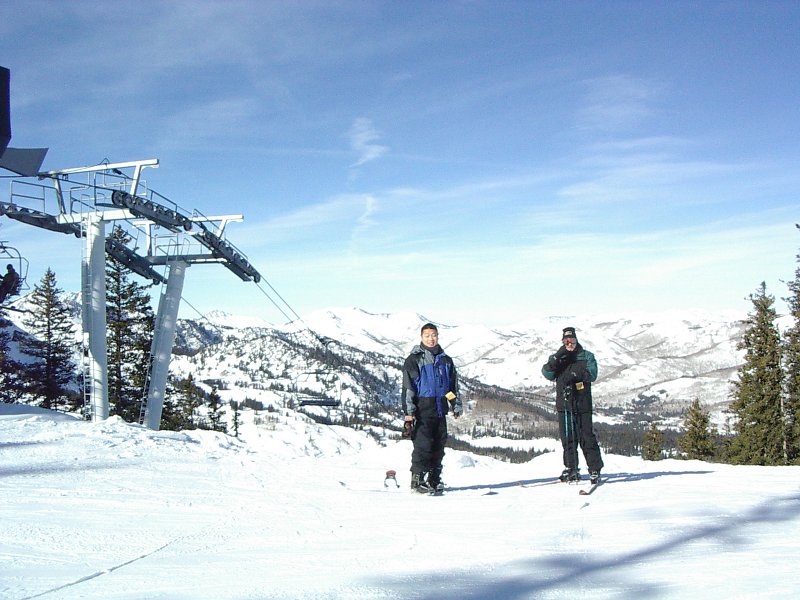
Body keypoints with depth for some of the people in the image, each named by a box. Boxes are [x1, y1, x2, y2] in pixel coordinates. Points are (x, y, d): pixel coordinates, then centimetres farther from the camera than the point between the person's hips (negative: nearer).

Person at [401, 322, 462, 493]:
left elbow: (453, 385, 24)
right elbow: (408, 387, -6)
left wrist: (456, 405, 18)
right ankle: (417, 481, -2)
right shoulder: (414, 359, -1)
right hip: (422, 409, -5)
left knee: (438, 446, 6)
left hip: (440, 410, 5)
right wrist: (408, 412, -13)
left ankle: (434, 479, 16)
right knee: (423, 445, -9)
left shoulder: (445, 360, 15)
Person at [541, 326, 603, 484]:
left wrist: (576, 375, -23)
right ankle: (571, 469, 13)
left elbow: (592, 374, -6)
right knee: (567, 437, 4)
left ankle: (595, 470, -1)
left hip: (583, 403, -2)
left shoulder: (587, 356, 9)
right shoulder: (557, 358, 15)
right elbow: (547, 373, -1)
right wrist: (558, 356, -12)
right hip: (564, 404, 3)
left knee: (587, 437, -6)